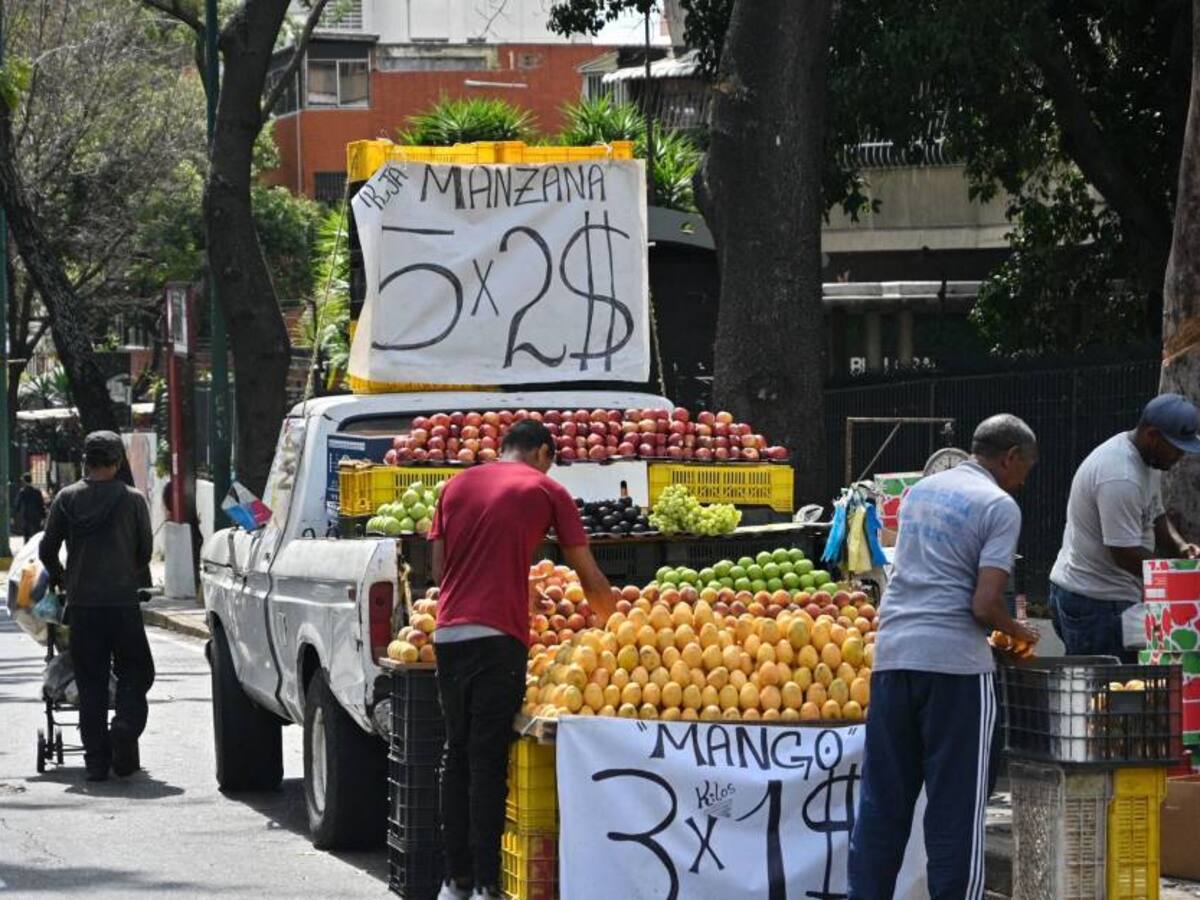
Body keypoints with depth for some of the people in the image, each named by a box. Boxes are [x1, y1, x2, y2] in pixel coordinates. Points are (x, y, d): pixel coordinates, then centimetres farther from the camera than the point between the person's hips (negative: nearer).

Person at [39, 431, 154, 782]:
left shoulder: (68, 498, 2)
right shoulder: (133, 500, -1)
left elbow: (47, 550, 4)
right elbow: (145, 551, 5)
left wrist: (60, 578, 23)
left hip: (82, 604, 1)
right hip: (122, 601, -1)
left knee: (91, 681, 6)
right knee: (134, 672, 9)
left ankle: (96, 759, 2)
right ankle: (125, 727, -17)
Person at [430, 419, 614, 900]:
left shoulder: (457, 485, 17)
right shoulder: (546, 490, 5)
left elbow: (439, 565, 16)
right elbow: (591, 579, 7)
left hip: (448, 632, 5)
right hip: (498, 636, -5)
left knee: (457, 753, 13)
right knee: (489, 760, -5)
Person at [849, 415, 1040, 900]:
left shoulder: (920, 491, 18)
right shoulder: (1000, 506, -3)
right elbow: (985, 605, -12)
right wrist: (1016, 631, 8)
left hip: (893, 653, 6)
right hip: (955, 660, -6)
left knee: (883, 797, 10)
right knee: (956, 802, 0)